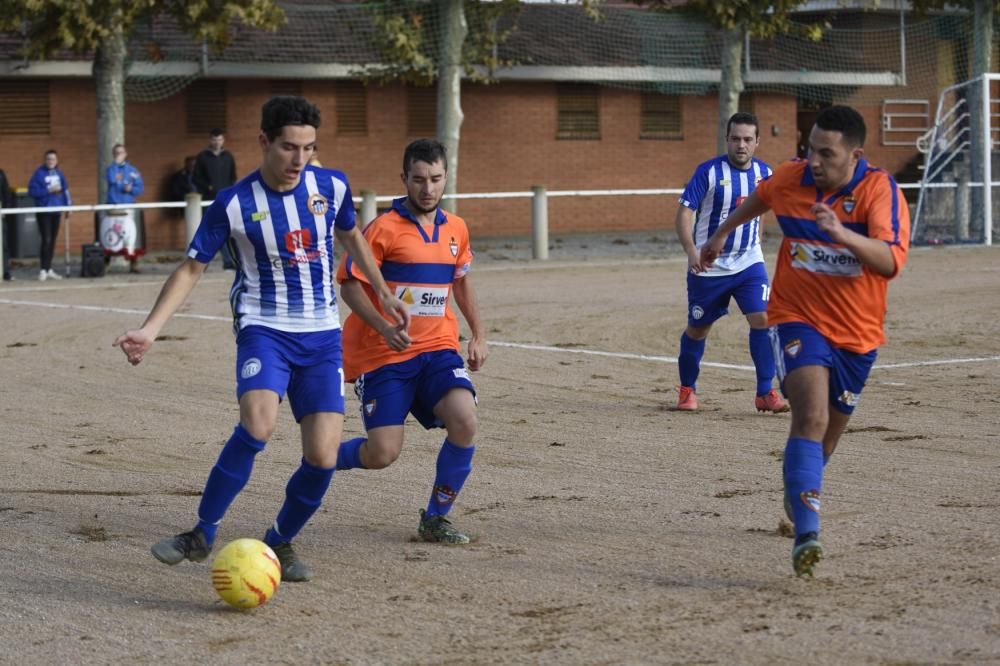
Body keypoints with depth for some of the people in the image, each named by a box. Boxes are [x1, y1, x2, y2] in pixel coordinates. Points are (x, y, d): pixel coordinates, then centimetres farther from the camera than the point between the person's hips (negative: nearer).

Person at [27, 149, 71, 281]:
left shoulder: (59, 173, 8)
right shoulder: (39, 173, -9)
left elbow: (65, 190, 15)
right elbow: (32, 191, -13)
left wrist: (68, 206, 11)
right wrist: (49, 191, -18)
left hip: (56, 211, 5)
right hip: (43, 210, -5)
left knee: (52, 240, 10)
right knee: (46, 240, -12)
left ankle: (49, 269, 18)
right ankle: (43, 270, -7)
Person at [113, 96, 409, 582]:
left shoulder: (331, 186, -1)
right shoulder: (233, 204, -9)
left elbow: (350, 237, 21)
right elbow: (192, 268, -1)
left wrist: (383, 293, 27)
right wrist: (150, 329, -10)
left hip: (322, 335, 3)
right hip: (264, 328, -3)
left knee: (322, 456, -9)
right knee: (258, 424, -30)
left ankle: (280, 542, 17)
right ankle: (201, 535, -15)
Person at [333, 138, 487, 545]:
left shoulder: (456, 229, 9)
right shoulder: (384, 229, -9)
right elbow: (350, 284, -9)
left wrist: (478, 334, 16)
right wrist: (384, 327, -22)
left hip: (437, 348, 4)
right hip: (383, 355, -4)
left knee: (464, 420, -21)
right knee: (382, 454, -12)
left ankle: (435, 519, -3)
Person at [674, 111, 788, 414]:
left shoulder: (764, 173, 1)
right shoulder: (709, 171, -12)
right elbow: (684, 213, -16)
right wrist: (691, 251, -29)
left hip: (749, 264, 2)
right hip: (708, 267, -2)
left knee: (762, 319, -15)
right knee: (697, 328, 10)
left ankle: (765, 393, -8)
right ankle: (687, 389, 31)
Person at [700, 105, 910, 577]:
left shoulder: (880, 189, -15)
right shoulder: (790, 178, -6)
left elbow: (891, 260, -29)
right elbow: (759, 199, 20)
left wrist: (842, 234, -43)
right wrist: (722, 234, 31)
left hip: (856, 334, 1)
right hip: (797, 320, -1)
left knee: (828, 433, 16)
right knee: (812, 416, -25)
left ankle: (797, 497, 49)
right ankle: (806, 534, -34)